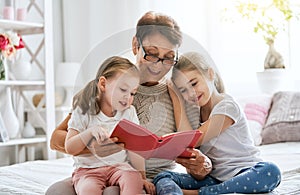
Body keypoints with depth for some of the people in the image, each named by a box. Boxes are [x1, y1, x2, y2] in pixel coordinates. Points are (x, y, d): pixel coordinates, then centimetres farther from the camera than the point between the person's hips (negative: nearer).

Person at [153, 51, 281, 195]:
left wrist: (176, 100, -7)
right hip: (212, 177, 5)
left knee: (271, 172, -37)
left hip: (243, 174, -4)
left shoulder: (227, 107, -11)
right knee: (162, 177, -16)